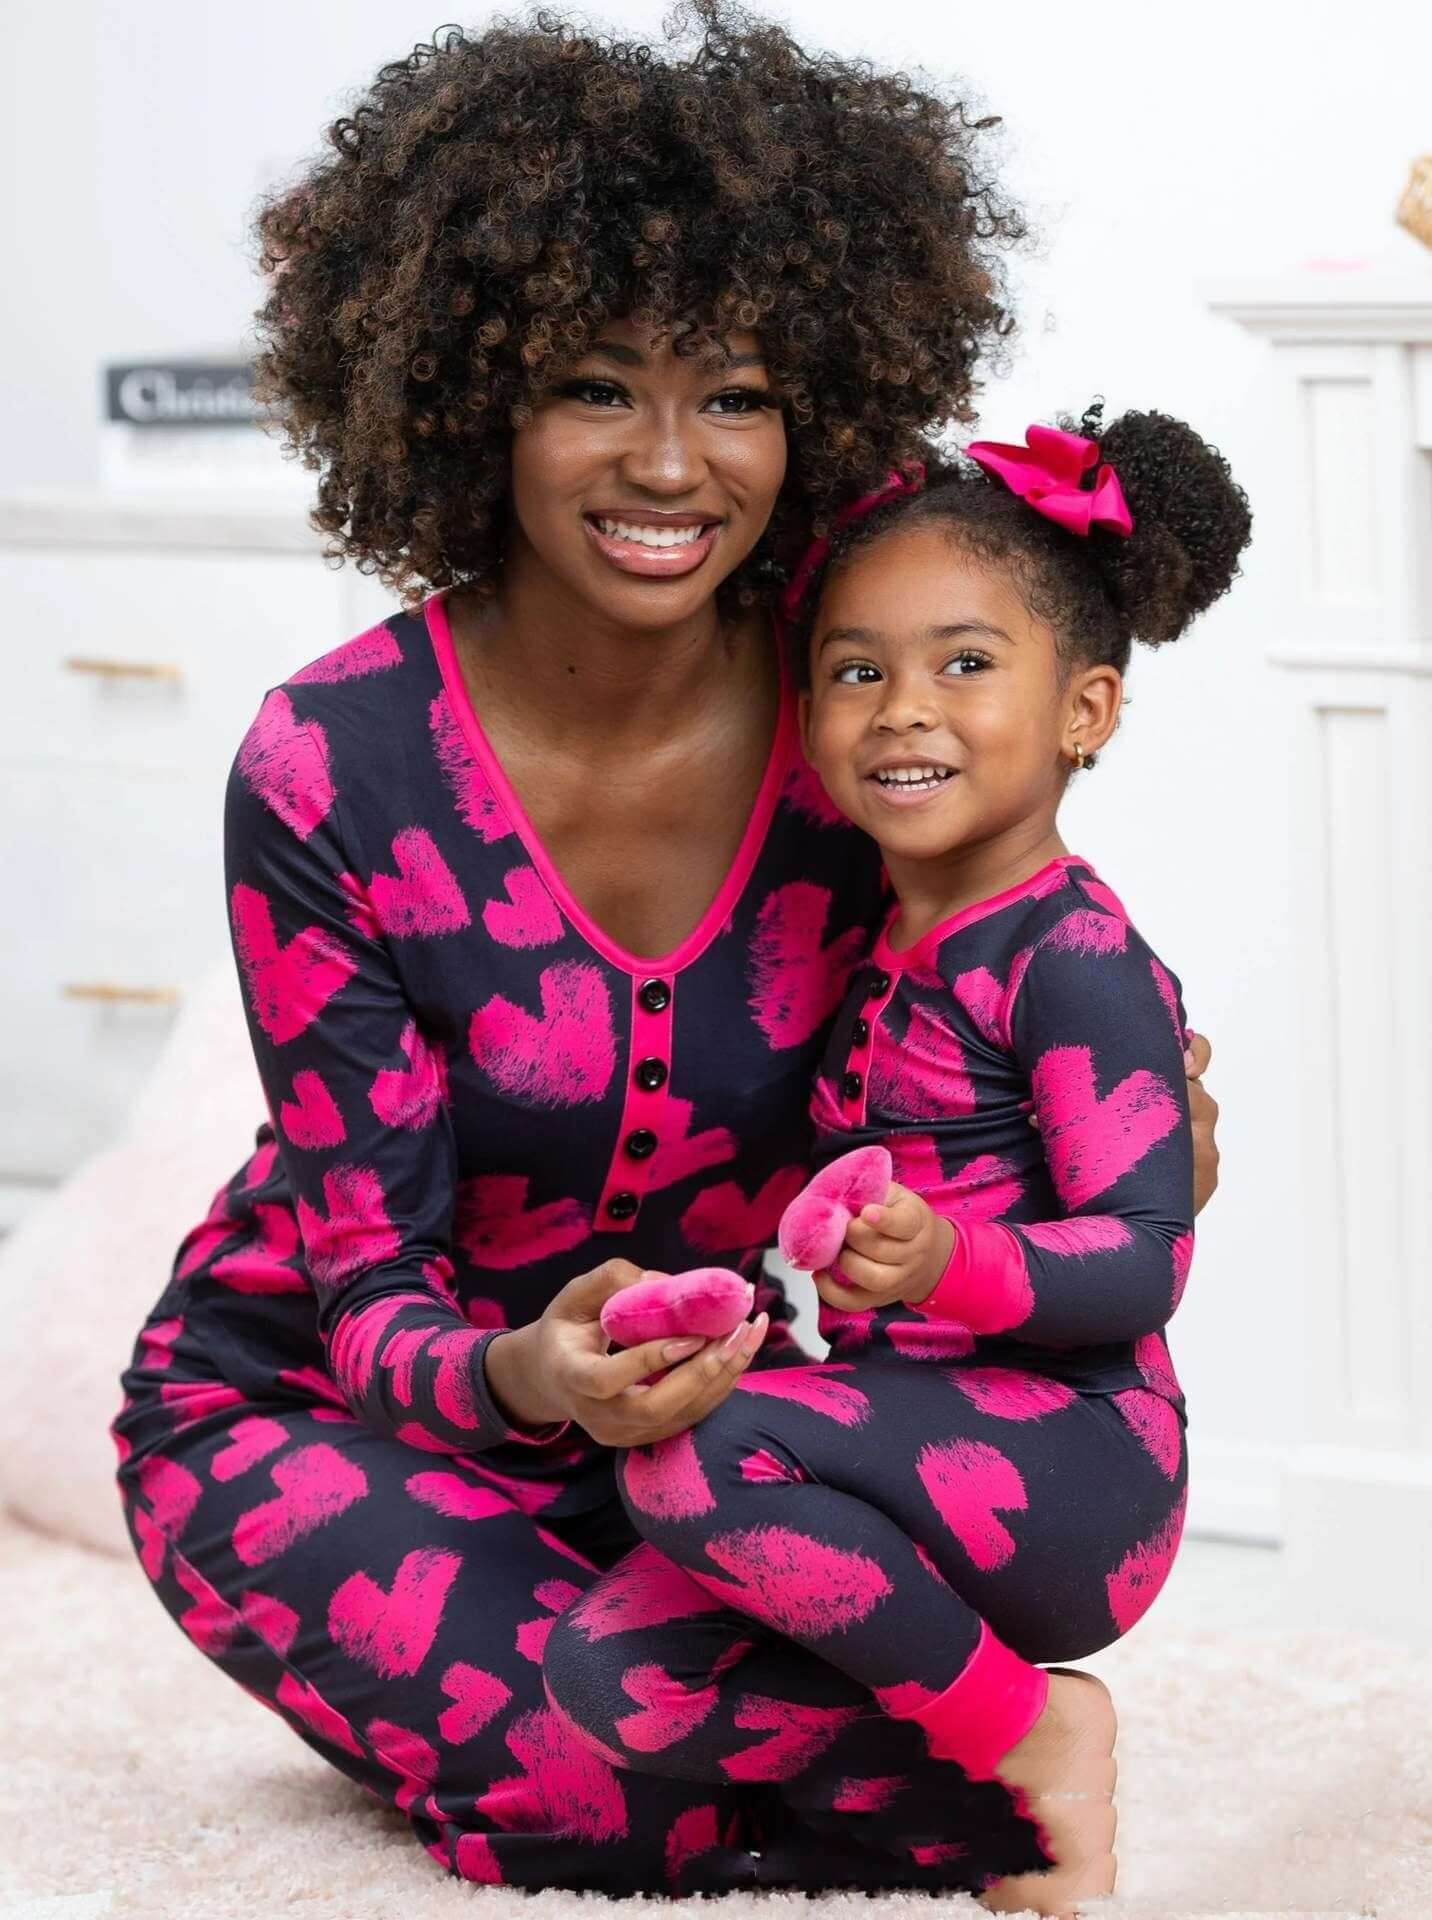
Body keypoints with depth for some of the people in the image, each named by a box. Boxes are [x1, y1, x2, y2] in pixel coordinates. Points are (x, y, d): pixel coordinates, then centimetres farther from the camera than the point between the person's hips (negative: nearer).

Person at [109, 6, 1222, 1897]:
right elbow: (366, 1285, -19)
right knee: (607, 1792, -30)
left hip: (691, 1388, 4)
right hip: (310, 1410, -3)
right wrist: (520, 1378, -43)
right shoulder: (332, 769, -22)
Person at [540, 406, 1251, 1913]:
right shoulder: (875, 965, 18)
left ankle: (1030, 1728, -11)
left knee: (701, 1454, -31)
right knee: (608, 1676, -13)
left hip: (1071, 1456, -8)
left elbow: (1144, 1265, -17)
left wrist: (947, 1262, -33)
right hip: (918, 1444, 8)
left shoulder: (1076, 959, -8)